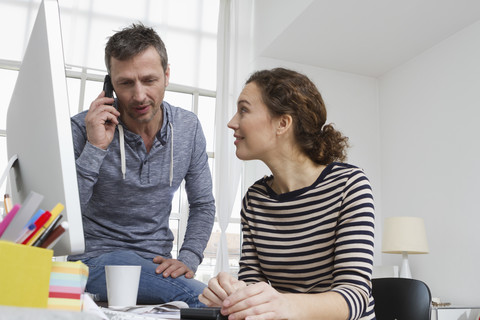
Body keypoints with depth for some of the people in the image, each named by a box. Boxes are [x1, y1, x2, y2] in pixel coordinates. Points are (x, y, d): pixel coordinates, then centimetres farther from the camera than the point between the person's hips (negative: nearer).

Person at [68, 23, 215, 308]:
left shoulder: (188, 127, 0)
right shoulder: (82, 129, -11)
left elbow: (203, 205, 8)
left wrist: (187, 260, -7)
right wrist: (95, 148, -24)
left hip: (156, 265, 4)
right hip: (97, 260, -4)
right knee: (202, 296, -29)